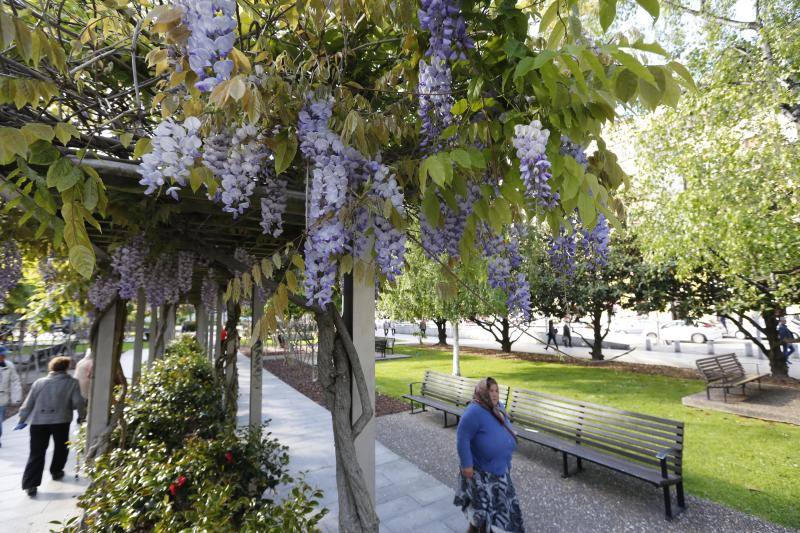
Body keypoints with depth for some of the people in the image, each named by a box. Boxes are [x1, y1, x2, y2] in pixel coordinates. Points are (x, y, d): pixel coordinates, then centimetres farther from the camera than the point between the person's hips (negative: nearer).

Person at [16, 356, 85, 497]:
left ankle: (30, 484, 2)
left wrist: (23, 419, 21)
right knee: (60, 448, 20)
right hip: (61, 421, -2)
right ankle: (56, 472, 35)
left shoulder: (39, 382, 6)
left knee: (36, 453, 6)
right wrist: (81, 416, 10)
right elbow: (78, 402, -7)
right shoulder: (72, 382, -2)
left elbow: (28, 403, 9)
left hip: (38, 421, 2)